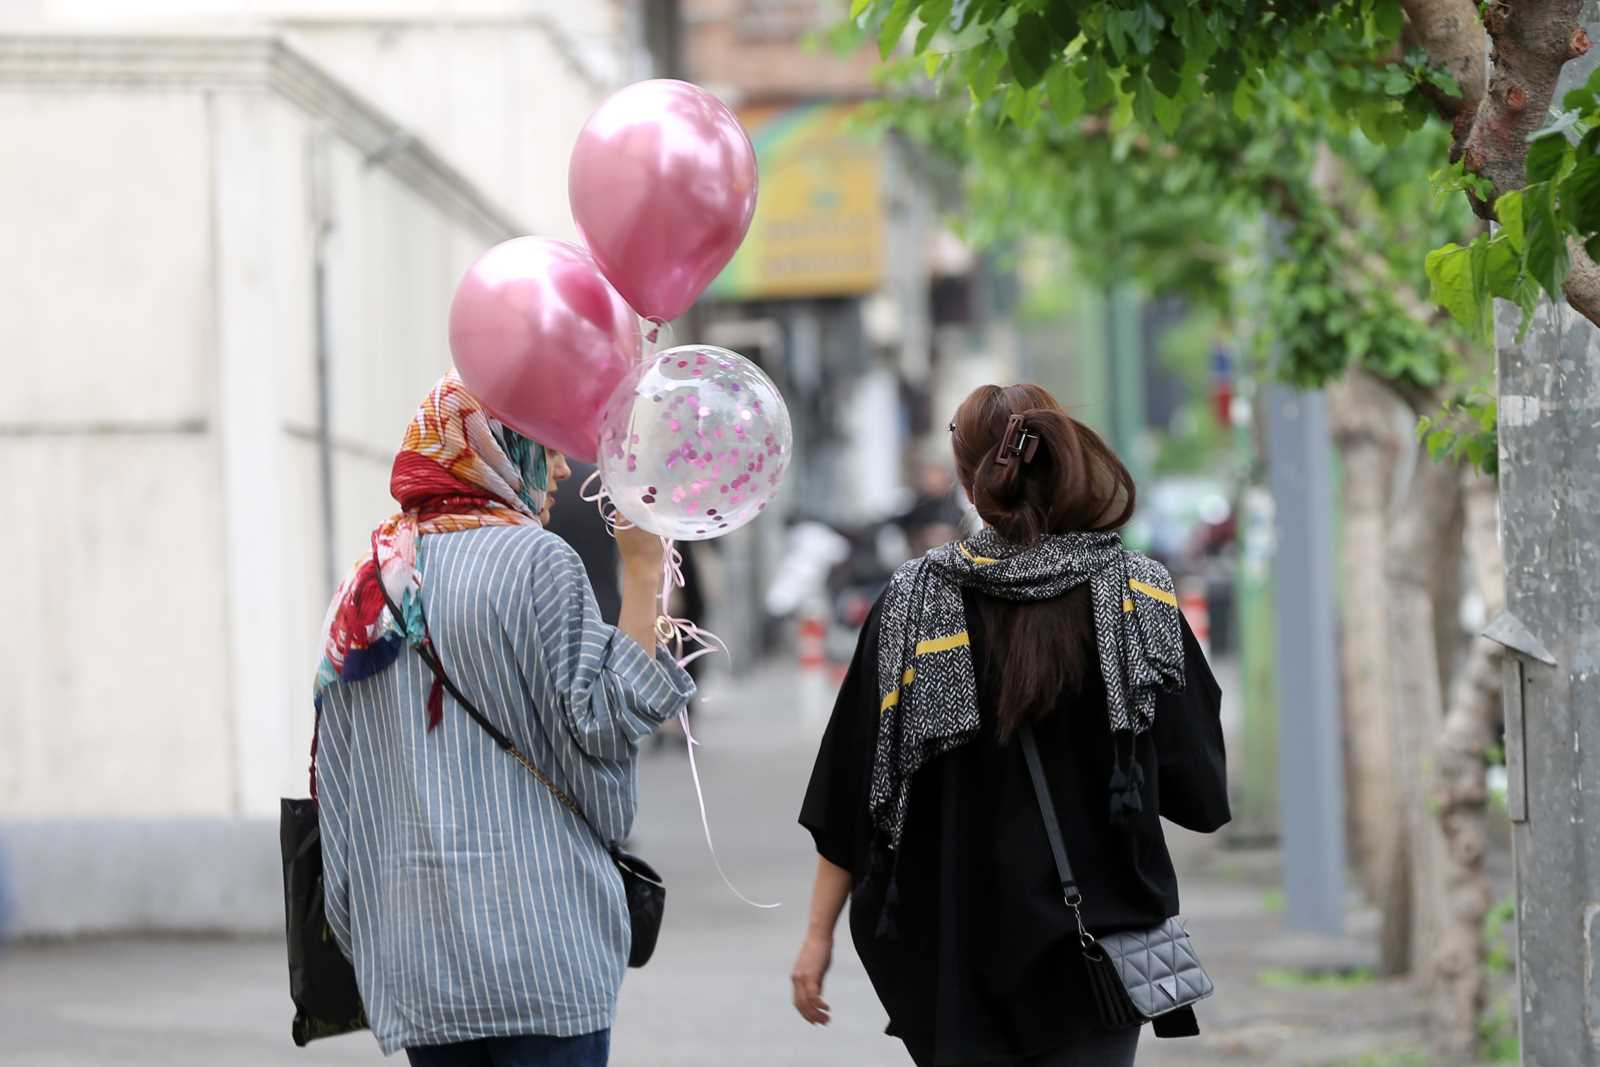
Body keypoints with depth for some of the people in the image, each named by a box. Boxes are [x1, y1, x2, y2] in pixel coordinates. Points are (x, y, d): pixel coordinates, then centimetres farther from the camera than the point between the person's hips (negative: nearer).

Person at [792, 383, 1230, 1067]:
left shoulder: (916, 602, -4)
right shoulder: (1139, 594, -4)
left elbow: (855, 790, -4)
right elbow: (1199, 792, -1)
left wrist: (820, 933, 2)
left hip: (956, 949, 0)